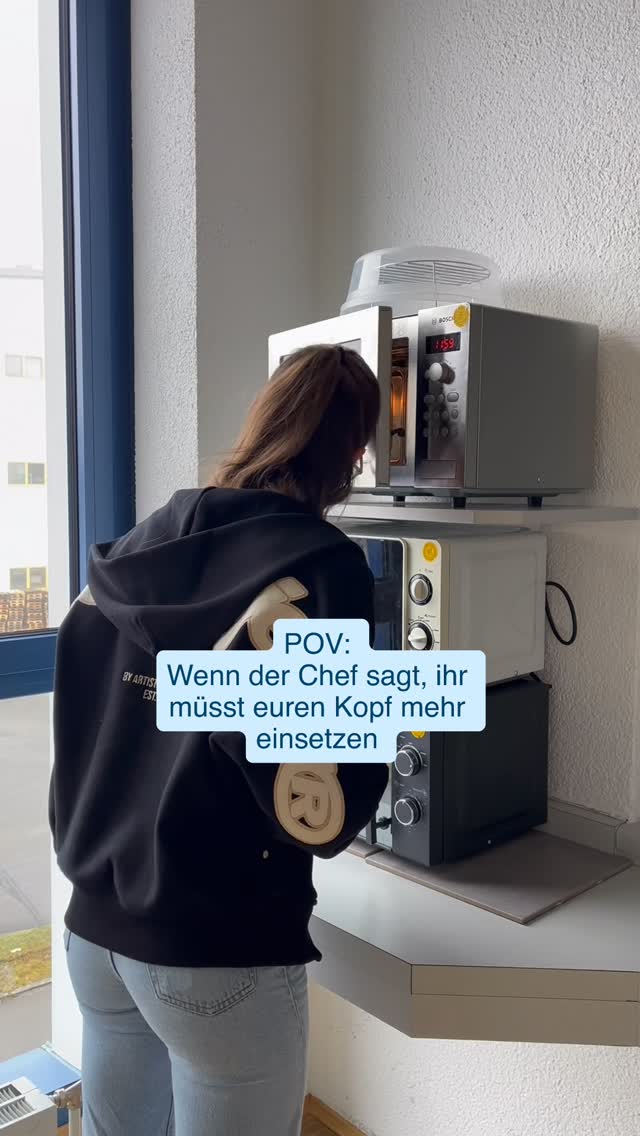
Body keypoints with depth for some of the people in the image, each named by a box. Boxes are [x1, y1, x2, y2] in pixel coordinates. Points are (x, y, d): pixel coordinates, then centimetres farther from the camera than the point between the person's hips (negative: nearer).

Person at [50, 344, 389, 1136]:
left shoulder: (137, 549, 2)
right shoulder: (322, 568, -17)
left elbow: (81, 716, 10)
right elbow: (317, 812, -22)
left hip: (93, 923, 6)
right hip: (218, 952, -6)